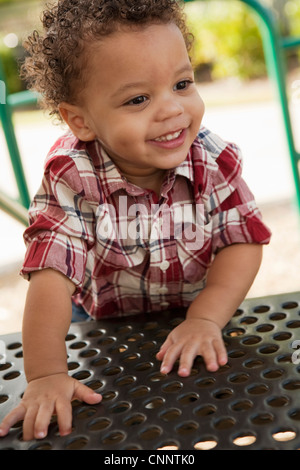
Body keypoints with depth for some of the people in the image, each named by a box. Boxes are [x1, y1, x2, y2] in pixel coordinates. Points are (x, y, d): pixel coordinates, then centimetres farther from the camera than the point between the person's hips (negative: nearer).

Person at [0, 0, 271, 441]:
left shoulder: (216, 161, -19)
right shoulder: (71, 177, -25)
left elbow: (242, 243, -14)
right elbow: (52, 272, -29)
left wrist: (205, 318, -28)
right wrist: (46, 375, -36)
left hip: (194, 322, 3)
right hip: (103, 325, -2)